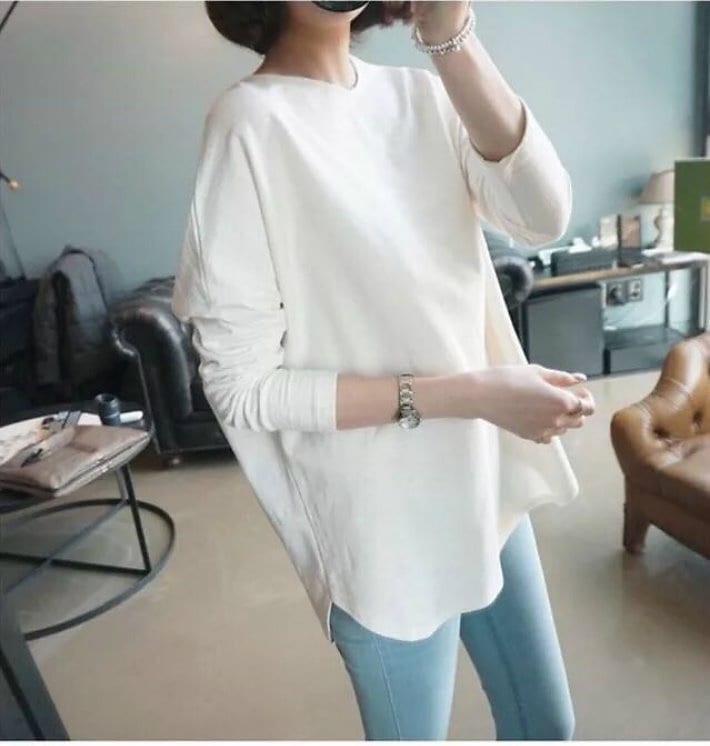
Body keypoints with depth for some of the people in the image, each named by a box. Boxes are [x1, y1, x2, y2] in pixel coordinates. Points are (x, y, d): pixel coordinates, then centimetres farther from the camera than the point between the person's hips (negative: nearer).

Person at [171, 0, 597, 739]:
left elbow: (542, 216, -12)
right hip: (383, 525, -6)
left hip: (484, 483, 6)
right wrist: (464, 393, -22)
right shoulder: (251, 121, -16)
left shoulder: (419, 94, 3)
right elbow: (242, 385, -19)